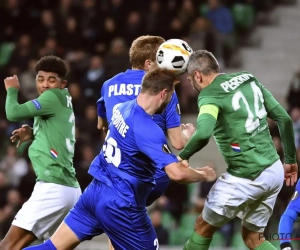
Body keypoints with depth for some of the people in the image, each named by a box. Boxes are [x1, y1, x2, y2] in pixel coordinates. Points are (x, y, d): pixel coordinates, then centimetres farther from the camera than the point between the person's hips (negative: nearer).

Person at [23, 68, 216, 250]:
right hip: (120, 204, -8)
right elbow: (177, 173, -29)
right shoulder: (149, 130, -22)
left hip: (96, 191, 8)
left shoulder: (124, 108, 4)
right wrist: (204, 175, -7)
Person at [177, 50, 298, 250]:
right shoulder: (250, 80, 9)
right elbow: (284, 118, 12)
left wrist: (183, 156, -15)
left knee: (203, 226, 14)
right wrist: (290, 159, 20)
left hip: (246, 179, -7)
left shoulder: (210, 95, -12)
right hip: (275, 171, 7)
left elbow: (203, 133, -32)